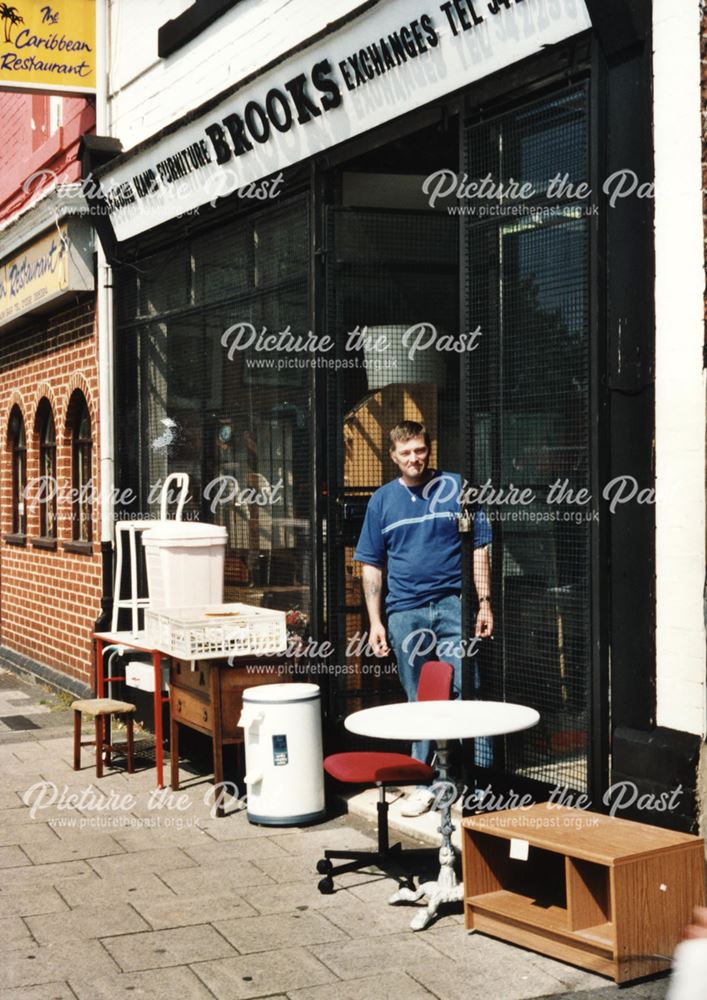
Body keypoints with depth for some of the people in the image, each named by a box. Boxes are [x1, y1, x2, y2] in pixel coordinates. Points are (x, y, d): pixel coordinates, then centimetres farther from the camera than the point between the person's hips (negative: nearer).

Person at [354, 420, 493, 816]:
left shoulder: (455, 488, 3)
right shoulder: (382, 500, 10)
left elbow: (478, 549, 4)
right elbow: (372, 565, 12)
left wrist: (484, 602, -3)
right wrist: (375, 621, 6)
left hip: (452, 605, -2)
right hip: (405, 612, 3)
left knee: (467, 692, -8)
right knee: (418, 702, 10)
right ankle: (426, 783, 21)